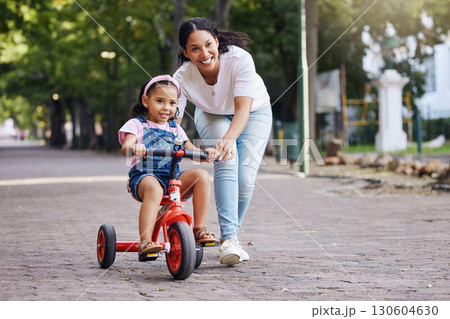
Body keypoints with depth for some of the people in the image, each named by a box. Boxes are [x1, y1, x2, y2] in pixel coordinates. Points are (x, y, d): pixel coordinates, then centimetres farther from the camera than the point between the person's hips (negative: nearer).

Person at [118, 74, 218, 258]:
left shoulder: (175, 129, 25)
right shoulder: (137, 124, 11)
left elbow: (191, 150, 18)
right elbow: (125, 147, -6)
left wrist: (206, 152, -6)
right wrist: (133, 147, -32)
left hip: (173, 177, 5)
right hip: (144, 175, -5)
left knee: (201, 176, -23)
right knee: (154, 188, -41)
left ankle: (199, 229, -19)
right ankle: (145, 242, -46)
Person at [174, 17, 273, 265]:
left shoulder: (239, 59, -37)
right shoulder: (182, 77, -29)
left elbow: (243, 110, -44)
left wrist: (229, 138, -63)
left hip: (254, 112, -1)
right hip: (212, 116, 1)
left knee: (245, 178, -15)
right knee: (226, 162, -28)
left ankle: (229, 236, 9)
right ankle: (229, 238, -31)